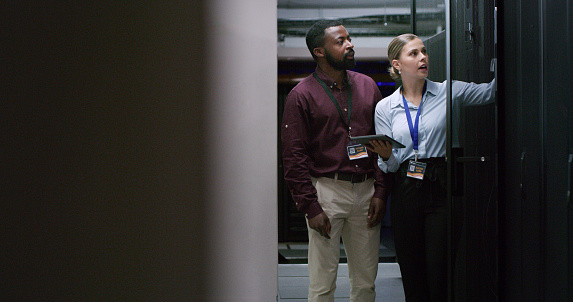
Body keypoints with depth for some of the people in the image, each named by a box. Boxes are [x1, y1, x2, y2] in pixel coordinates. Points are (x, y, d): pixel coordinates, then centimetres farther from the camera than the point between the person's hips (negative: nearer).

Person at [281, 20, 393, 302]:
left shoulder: (367, 86, 11)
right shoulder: (301, 95, -2)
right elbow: (293, 157, -4)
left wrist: (381, 192, 2)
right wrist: (310, 207, -11)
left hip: (366, 191, 4)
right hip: (327, 191, -4)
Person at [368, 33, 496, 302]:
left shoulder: (448, 92, 4)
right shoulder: (385, 108, 9)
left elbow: (491, 90, -2)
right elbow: (389, 166, 9)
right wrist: (386, 156, -12)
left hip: (441, 189, -2)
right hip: (405, 192, 2)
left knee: (440, 275, -7)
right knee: (411, 273, 5)